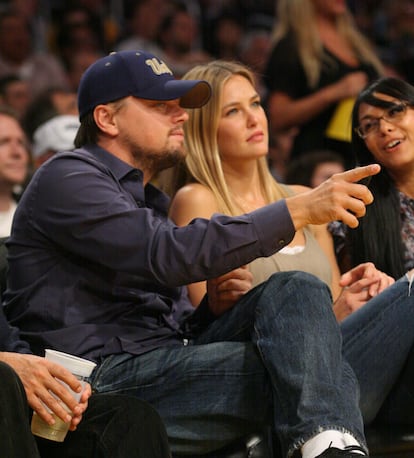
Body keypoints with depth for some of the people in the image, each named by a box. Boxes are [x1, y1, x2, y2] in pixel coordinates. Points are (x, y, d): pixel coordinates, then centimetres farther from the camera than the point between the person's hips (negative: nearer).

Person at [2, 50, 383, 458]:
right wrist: (299, 209, -21)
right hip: (107, 375, -8)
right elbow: (169, 256, -18)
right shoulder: (66, 177, 0)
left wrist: (213, 307, 4)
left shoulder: (144, 200, 30)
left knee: (296, 290, -16)